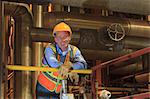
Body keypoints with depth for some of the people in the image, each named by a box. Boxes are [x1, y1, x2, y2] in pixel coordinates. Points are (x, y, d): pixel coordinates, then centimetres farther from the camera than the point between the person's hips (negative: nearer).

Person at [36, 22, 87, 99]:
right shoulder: (50, 48, -14)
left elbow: (83, 64, -21)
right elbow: (53, 63, -33)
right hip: (44, 87, -2)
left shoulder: (74, 50, -6)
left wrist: (69, 66, -41)